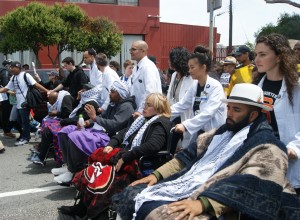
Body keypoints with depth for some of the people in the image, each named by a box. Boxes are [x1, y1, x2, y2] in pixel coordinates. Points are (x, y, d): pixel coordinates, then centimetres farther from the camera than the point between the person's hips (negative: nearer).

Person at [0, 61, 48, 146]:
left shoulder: (25, 75, -10)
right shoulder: (13, 78, 13)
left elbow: (36, 84, -15)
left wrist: (47, 91, -21)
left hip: (25, 103, -8)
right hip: (18, 103, 8)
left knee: (25, 121, -2)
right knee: (20, 121, 14)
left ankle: (25, 138, 8)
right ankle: (24, 135, 27)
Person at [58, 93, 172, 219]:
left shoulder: (161, 124, -11)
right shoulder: (144, 119, 17)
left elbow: (152, 146, -28)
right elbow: (125, 132, 18)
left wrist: (125, 157, -25)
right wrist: (111, 144, -2)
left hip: (136, 164, -9)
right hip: (124, 154, 9)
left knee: (105, 175, -21)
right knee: (95, 167, -4)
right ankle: (82, 207, 3)